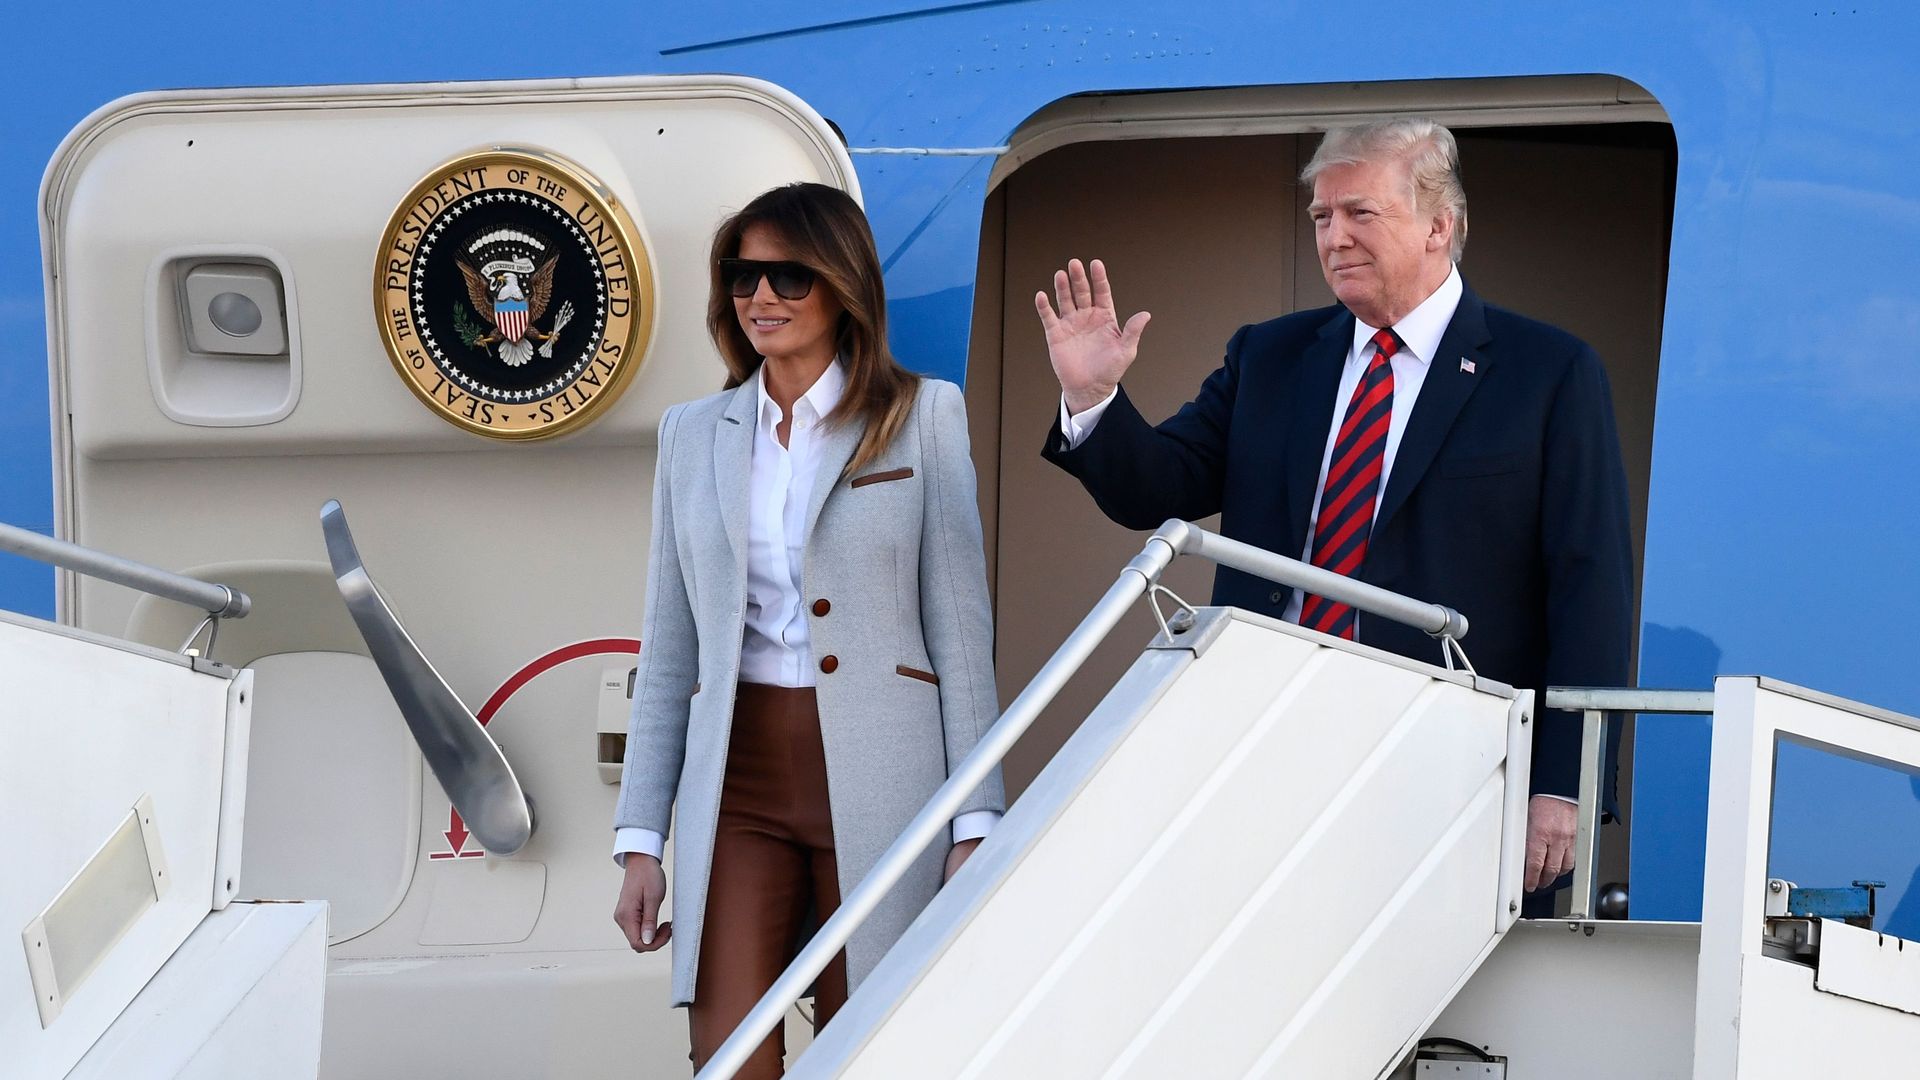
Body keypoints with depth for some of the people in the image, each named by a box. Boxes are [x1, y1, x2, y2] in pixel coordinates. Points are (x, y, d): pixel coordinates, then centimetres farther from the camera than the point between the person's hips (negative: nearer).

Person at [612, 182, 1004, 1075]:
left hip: (875, 778, -2)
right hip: (737, 780, 2)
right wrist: (639, 841, 8)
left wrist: (976, 822, -5)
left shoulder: (921, 415, 4)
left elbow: (960, 622, 1)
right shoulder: (693, 434, 12)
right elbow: (668, 649, 13)